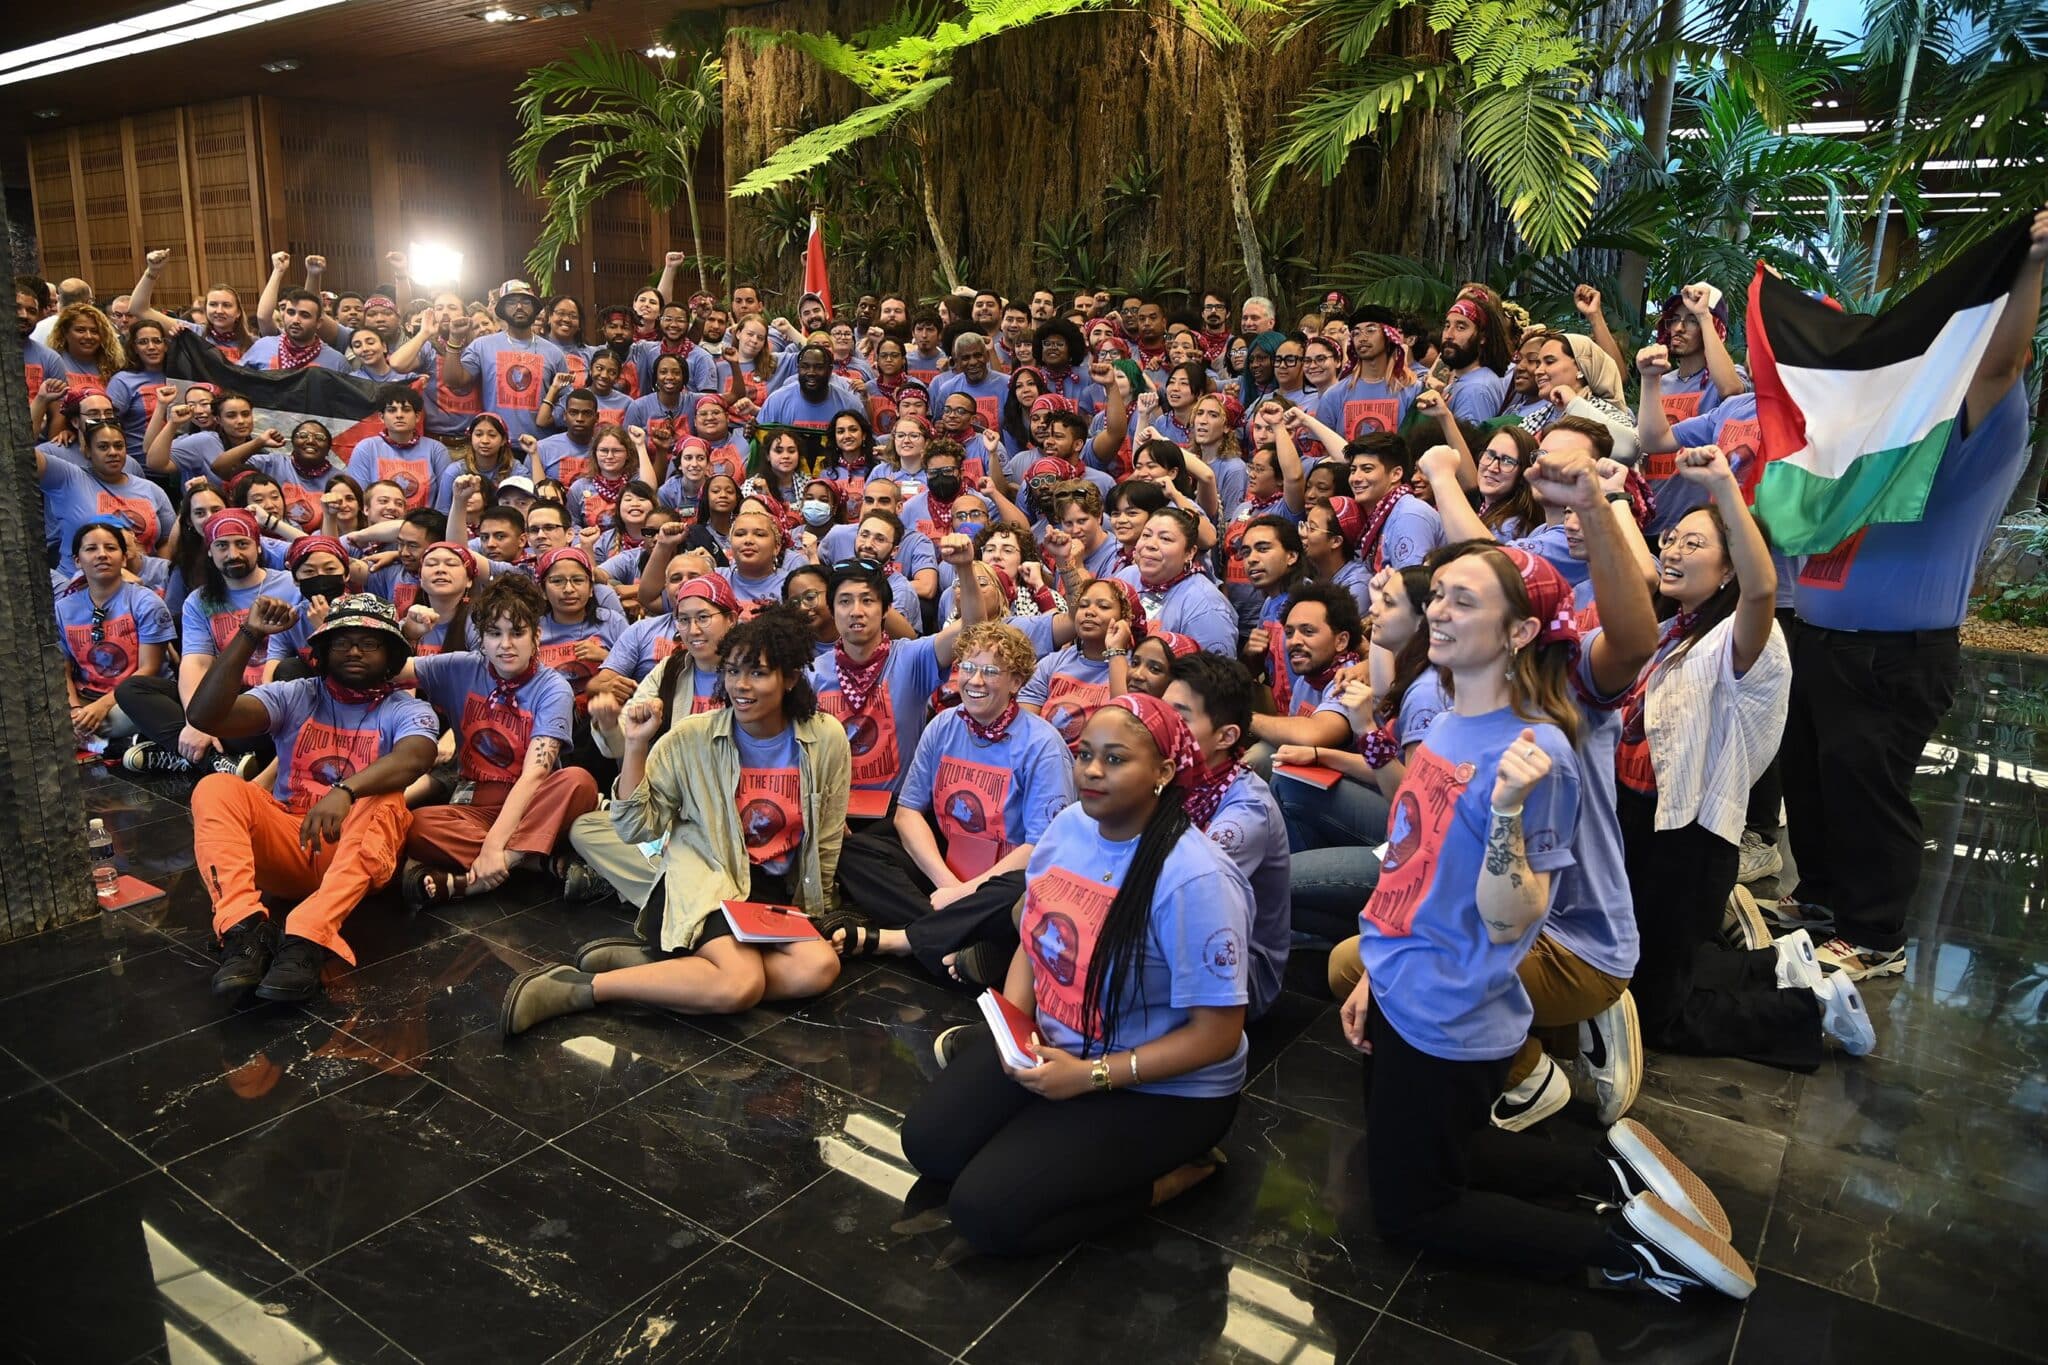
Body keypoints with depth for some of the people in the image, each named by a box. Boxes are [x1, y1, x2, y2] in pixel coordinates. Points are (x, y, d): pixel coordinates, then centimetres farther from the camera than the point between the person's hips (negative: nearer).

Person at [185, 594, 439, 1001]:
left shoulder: (406, 710, 3)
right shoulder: (293, 697, 10)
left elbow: (415, 758, -22)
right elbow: (204, 715, -7)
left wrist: (345, 791, -41)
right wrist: (248, 635, -14)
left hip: (356, 852, -2)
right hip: (283, 845, 3)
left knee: (385, 804, -33)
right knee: (216, 788, -21)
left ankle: (307, 939, -47)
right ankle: (244, 928, -39)